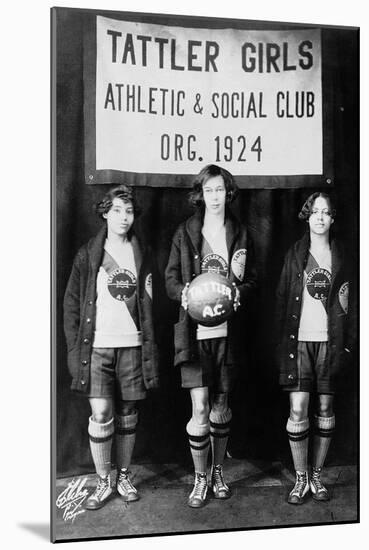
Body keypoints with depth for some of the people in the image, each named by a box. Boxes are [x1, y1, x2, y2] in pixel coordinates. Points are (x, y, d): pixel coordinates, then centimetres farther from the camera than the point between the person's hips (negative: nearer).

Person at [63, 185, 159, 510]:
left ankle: (124, 477, 25)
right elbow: (72, 303, 4)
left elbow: (150, 305, 9)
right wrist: (75, 347, -3)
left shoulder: (143, 255, 9)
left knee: (128, 415, 9)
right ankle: (103, 482, 12)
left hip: (133, 345, 2)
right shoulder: (88, 255, 4)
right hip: (97, 346, -1)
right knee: (101, 414, -5)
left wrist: (151, 346, 2)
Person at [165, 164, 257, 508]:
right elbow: (170, 277, 5)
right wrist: (184, 293, -16)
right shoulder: (185, 233, 5)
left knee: (221, 406, 12)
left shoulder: (240, 234, 9)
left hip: (227, 330, 2)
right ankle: (199, 479, 14)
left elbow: (252, 280, 10)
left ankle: (218, 471, 30)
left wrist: (239, 293, -11)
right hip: (195, 331, -2)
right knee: (199, 408, -4)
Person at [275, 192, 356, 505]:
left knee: (325, 408, 7)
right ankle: (301, 478, 10)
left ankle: (317, 476, 21)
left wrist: (348, 343, -1)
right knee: (298, 409, -5)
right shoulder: (295, 254, 7)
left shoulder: (340, 256, 8)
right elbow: (282, 299, 6)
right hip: (299, 340, -1)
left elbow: (349, 304, 8)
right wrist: (282, 342, -1)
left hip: (330, 341, 1)